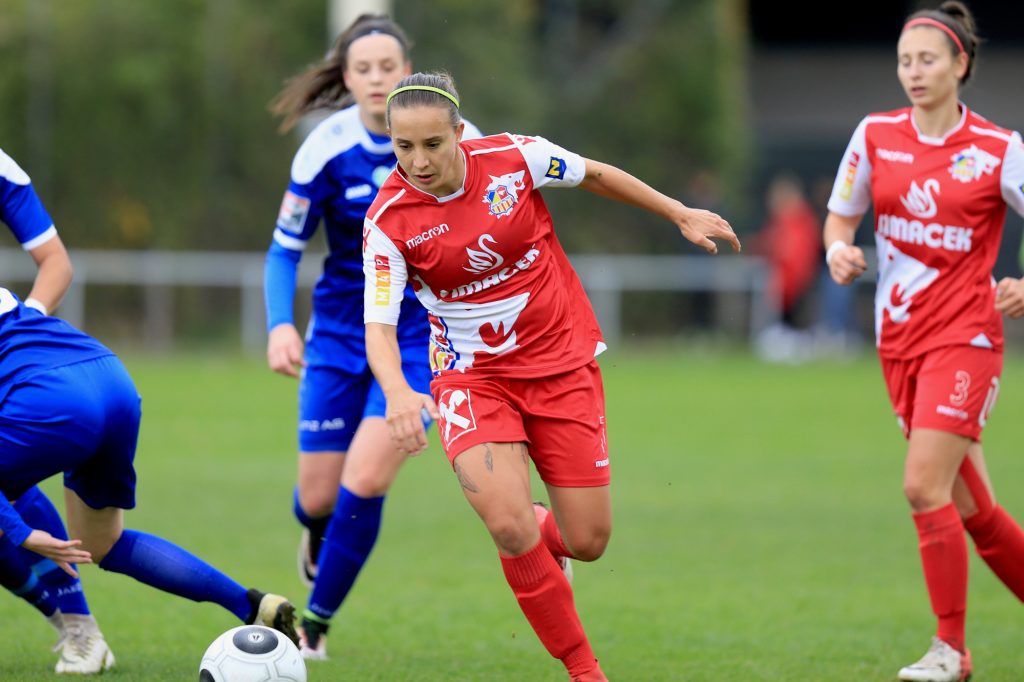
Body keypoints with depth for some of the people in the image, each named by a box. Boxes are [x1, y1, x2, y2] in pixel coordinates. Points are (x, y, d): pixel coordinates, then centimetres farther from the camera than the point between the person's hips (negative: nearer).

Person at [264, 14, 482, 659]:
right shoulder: (327, 148, -11)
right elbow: (285, 248, -4)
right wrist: (280, 325, -19)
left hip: (420, 335, -1)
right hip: (340, 333, 1)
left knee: (363, 483, -17)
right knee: (318, 499, 3)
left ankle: (316, 622, 4)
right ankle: (318, 538, 43)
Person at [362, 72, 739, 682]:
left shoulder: (511, 157, -13)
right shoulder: (389, 223, -16)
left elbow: (595, 175, 6)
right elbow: (379, 326, -21)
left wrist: (681, 215, 14)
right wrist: (397, 392, -41)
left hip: (563, 362, 2)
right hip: (472, 374, -1)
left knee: (587, 542, 0)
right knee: (509, 527, -23)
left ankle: (540, 533, 39)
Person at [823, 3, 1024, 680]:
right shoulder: (875, 136, 4)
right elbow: (840, 216, 15)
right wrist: (839, 249, -7)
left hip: (964, 335, -5)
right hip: (899, 338, 5)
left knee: (925, 486, -15)